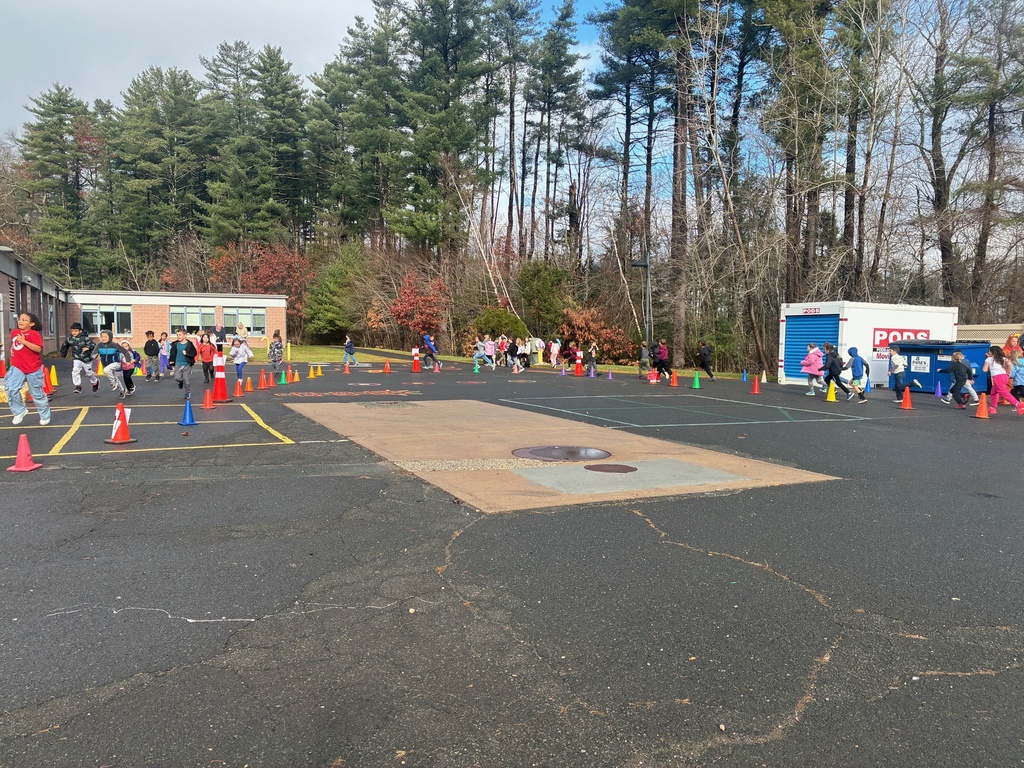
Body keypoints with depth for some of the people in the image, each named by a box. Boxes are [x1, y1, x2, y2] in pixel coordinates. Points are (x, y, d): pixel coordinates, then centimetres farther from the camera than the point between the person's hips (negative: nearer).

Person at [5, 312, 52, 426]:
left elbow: (38, 349, -26)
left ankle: (45, 416, 21)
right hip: (17, 367, 5)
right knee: (11, 389, -13)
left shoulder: (34, 334, -13)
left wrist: (24, 341, -28)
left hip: (33, 369, -5)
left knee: (37, 394, 6)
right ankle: (19, 411, 7)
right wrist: (13, 351, 12)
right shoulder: (14, 332, 8)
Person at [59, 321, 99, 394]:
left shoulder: (85, 338, -16)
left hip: (86, 359, -2)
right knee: (75, 371, -19)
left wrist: (88, 348, -41)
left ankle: (95, 382, 43)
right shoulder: (69, 339, -3)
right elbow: (64, 346, 17)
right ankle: (78, 386, -11)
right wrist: (63, 354, 28)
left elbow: (93, 344, -22)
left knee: (89, 372, 15)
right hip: (76, 359, 2)